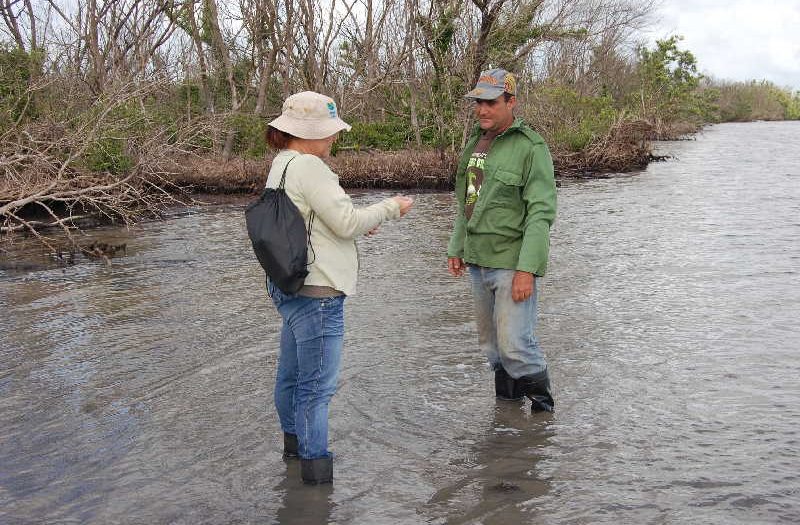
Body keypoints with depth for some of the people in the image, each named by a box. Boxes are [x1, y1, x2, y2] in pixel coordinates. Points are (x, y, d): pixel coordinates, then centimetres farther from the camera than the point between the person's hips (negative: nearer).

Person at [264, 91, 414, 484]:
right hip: (316, 291, -11)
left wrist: (356, 225, 14)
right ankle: (316, 467, 0)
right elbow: (347, 222, -16)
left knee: (291, 375, 22)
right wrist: (390, 208, -3)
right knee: (317, 386, -5)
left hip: (289, 287, 11)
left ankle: (294, 443, 38)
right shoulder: (307, 167, -17)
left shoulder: (282, 165, 14)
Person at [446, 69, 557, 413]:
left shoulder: (531, 148, -11)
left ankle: (543, 408, 10)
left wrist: (526, 269, -22)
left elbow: (541, 213, -17)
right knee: (491, 344, 14)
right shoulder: (474, 142, 13)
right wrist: (456, 248, 17)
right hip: (477, 260, 8)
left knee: (515, 344, -10)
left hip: (512, 263, -7)